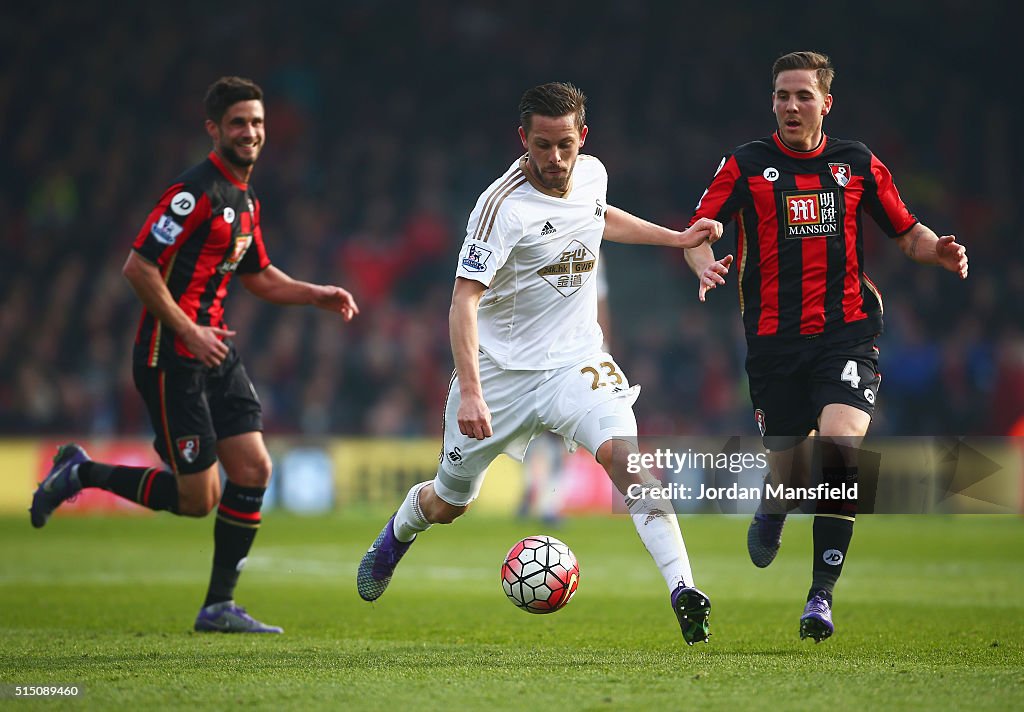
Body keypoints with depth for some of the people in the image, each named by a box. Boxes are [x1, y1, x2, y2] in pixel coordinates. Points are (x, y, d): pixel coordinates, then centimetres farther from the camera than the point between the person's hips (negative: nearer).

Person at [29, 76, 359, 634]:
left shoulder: (245, 201, 13)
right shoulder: (196, 192, -16)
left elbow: (258, 276, 27)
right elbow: (138, 268, -19)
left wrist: (317, 295, 13)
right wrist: (188, 331, -19)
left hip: (214, 354, 9)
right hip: (171, 357, -9)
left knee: (254, 469, 0)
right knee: (198, 498, -6)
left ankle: (219, 607, 8)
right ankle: (82, 473, 14)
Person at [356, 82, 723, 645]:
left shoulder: (592, 174, -1)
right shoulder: (503, 204, -21)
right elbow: (464, 299, -26)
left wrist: (675, 238, 21)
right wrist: (470, 391, -36)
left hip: (575, 359, 3)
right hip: (499, 369, -3)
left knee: (621, 451, -26)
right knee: (449, 503, 12)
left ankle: (683, 590, -30)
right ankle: (396, 535, 49)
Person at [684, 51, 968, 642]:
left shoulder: (858, 164, 8)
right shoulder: (746, 165, 4)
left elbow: (907, 232, 15)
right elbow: (698, 228, 0)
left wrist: (939, 251, -6)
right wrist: (704, 263, -23)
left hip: (847, 332, 0)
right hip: (773, 340, 1)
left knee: (839, 443, -25)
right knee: (790, 465, 5)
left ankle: (823, 594, -19)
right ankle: (774, 508, 47)